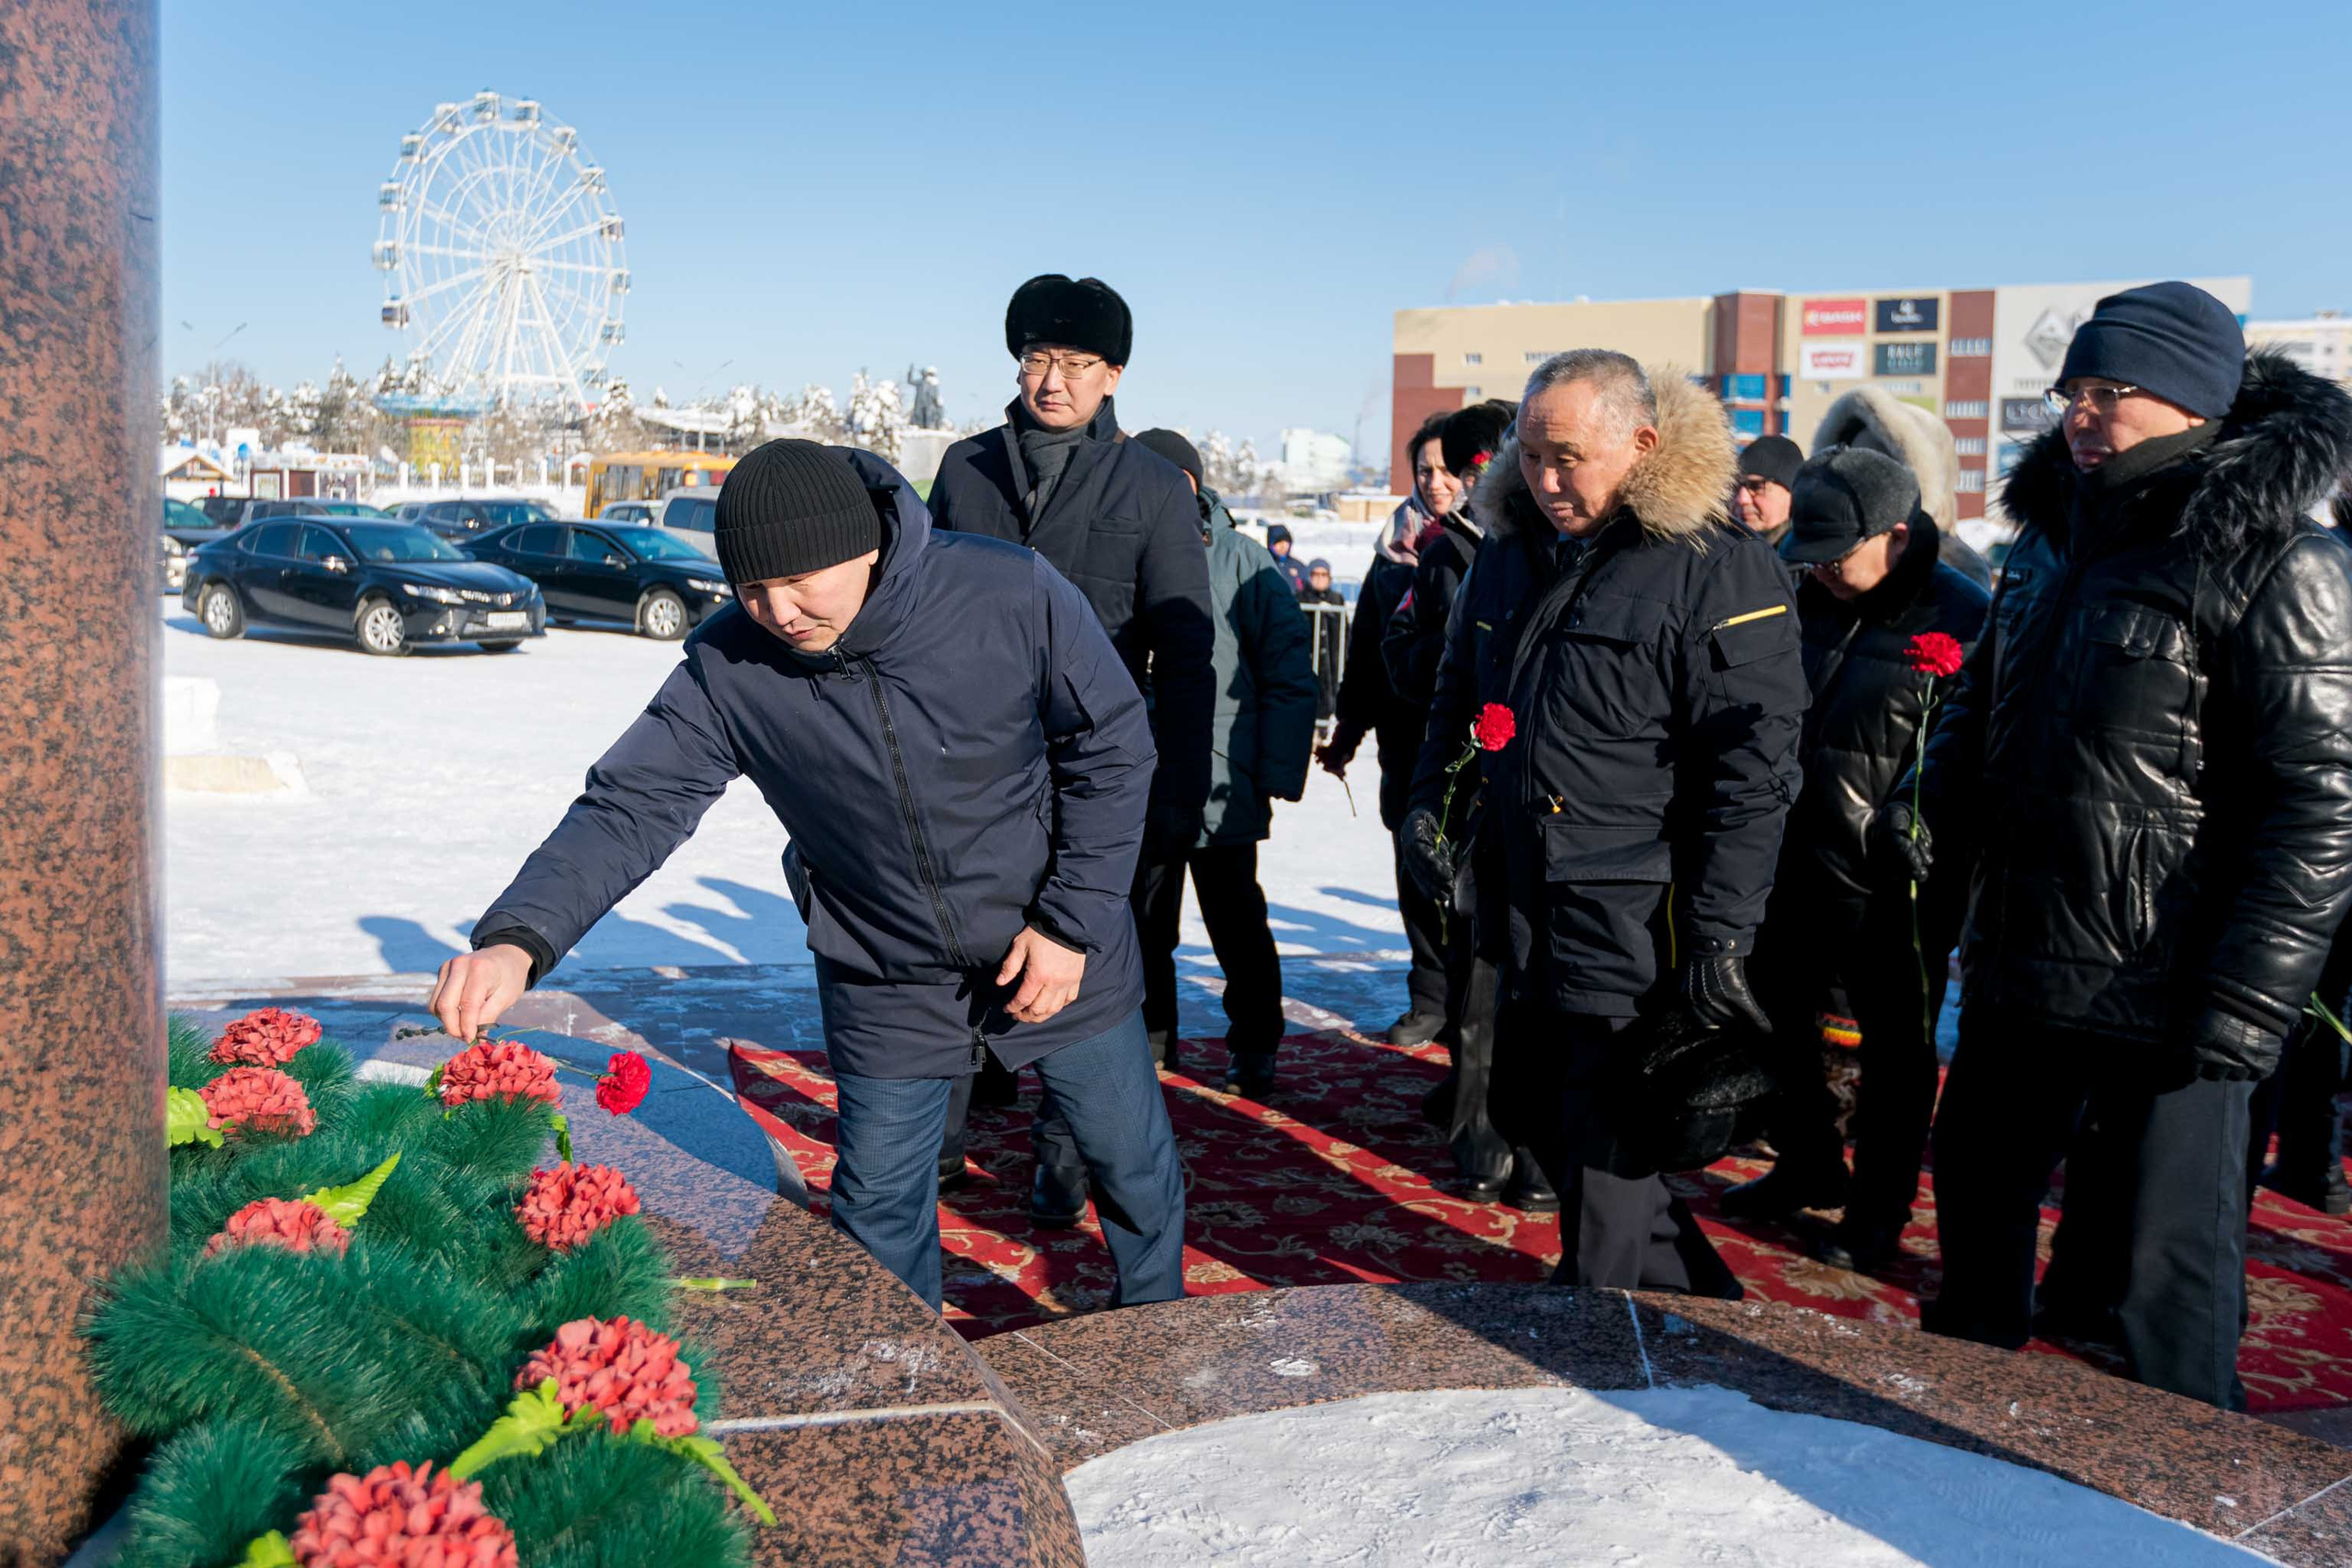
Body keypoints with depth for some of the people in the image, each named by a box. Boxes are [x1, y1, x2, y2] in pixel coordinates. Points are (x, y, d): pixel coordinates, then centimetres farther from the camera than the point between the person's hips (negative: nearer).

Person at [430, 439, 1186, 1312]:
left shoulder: (1013, 595, -23)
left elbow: (1112, 749, -11)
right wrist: (518, 938, -37)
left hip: (1064, 960, 0)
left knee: (1137, 1173, 17)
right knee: (876, 1221, 12)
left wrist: (1072, 921, -14)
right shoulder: (727, 668, -18)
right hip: (888, 993, 1)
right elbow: (630, 807, -20)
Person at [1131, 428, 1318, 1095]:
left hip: (1222, 787, -4)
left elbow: (1289, 677, -6)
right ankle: (1149, 1037, 28)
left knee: (1236, 922, 8)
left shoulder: (1245, 563, -6)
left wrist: (1276, 776, -12)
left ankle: (1253, 1047, 23)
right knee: (1142, 921, 13)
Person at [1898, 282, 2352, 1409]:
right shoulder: (2052, 534, 10)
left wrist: (2246, 1006, -21)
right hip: (2016, 969, 8)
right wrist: (1932, 800, 3)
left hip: (2168, 998, -7)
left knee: (2170, 1271, 2)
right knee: (1977, 1202, 21)